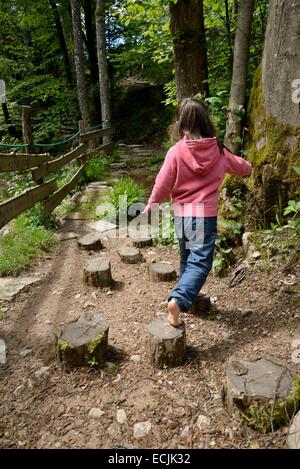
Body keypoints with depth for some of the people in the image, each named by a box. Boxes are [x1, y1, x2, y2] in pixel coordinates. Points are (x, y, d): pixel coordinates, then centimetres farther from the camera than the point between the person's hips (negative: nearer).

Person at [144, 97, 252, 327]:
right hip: (206, 215, -2)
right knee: (200, 262, -2)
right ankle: (179, 299, -22)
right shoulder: (218, 151, 0)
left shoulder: (176, 151, -8)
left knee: (187, 258, 21)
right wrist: (248, 168, 43)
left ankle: (186, 294, 37)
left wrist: (151, 204, 13)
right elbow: (241, 167, 19)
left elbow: (163, 183, -4)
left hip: (181, 215, 2)